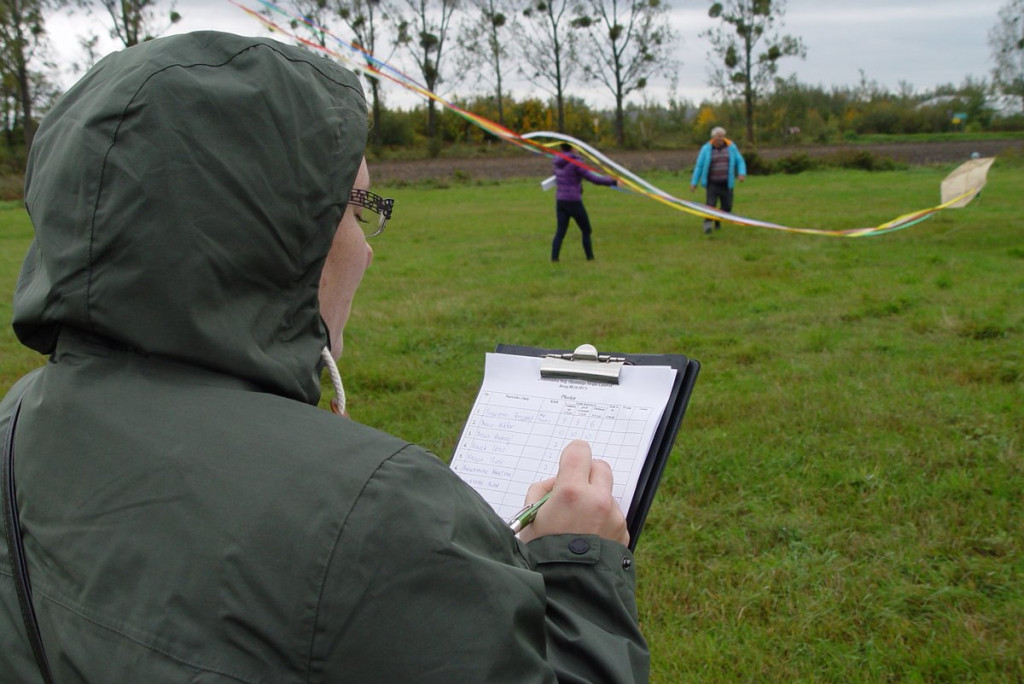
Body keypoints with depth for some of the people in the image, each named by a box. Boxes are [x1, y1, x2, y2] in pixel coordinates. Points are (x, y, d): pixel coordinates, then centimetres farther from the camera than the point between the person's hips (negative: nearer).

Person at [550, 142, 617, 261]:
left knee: (560, 232, 4)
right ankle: (590, 257, 13)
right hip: (574, 202, -6)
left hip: (560, 201, 6)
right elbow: (593, 178, -16)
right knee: (586, 230, 10)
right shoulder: (575, 162, -13)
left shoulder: (558, 163, 8)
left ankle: (554, 257, -9)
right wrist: (613, 181, -8)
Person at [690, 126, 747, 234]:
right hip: (712, 183, -2)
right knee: (710, 204, -19)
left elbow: (740, 162, 5)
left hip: (726, 184, 2)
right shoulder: (706, 149, -4)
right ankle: (707, 225, -3)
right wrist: (694, 183, -2)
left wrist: (742, 174, -14)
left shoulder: (731, 147, 1)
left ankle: (718, 221, 30)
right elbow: (699, 166, -1)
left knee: (727, 206, 2)